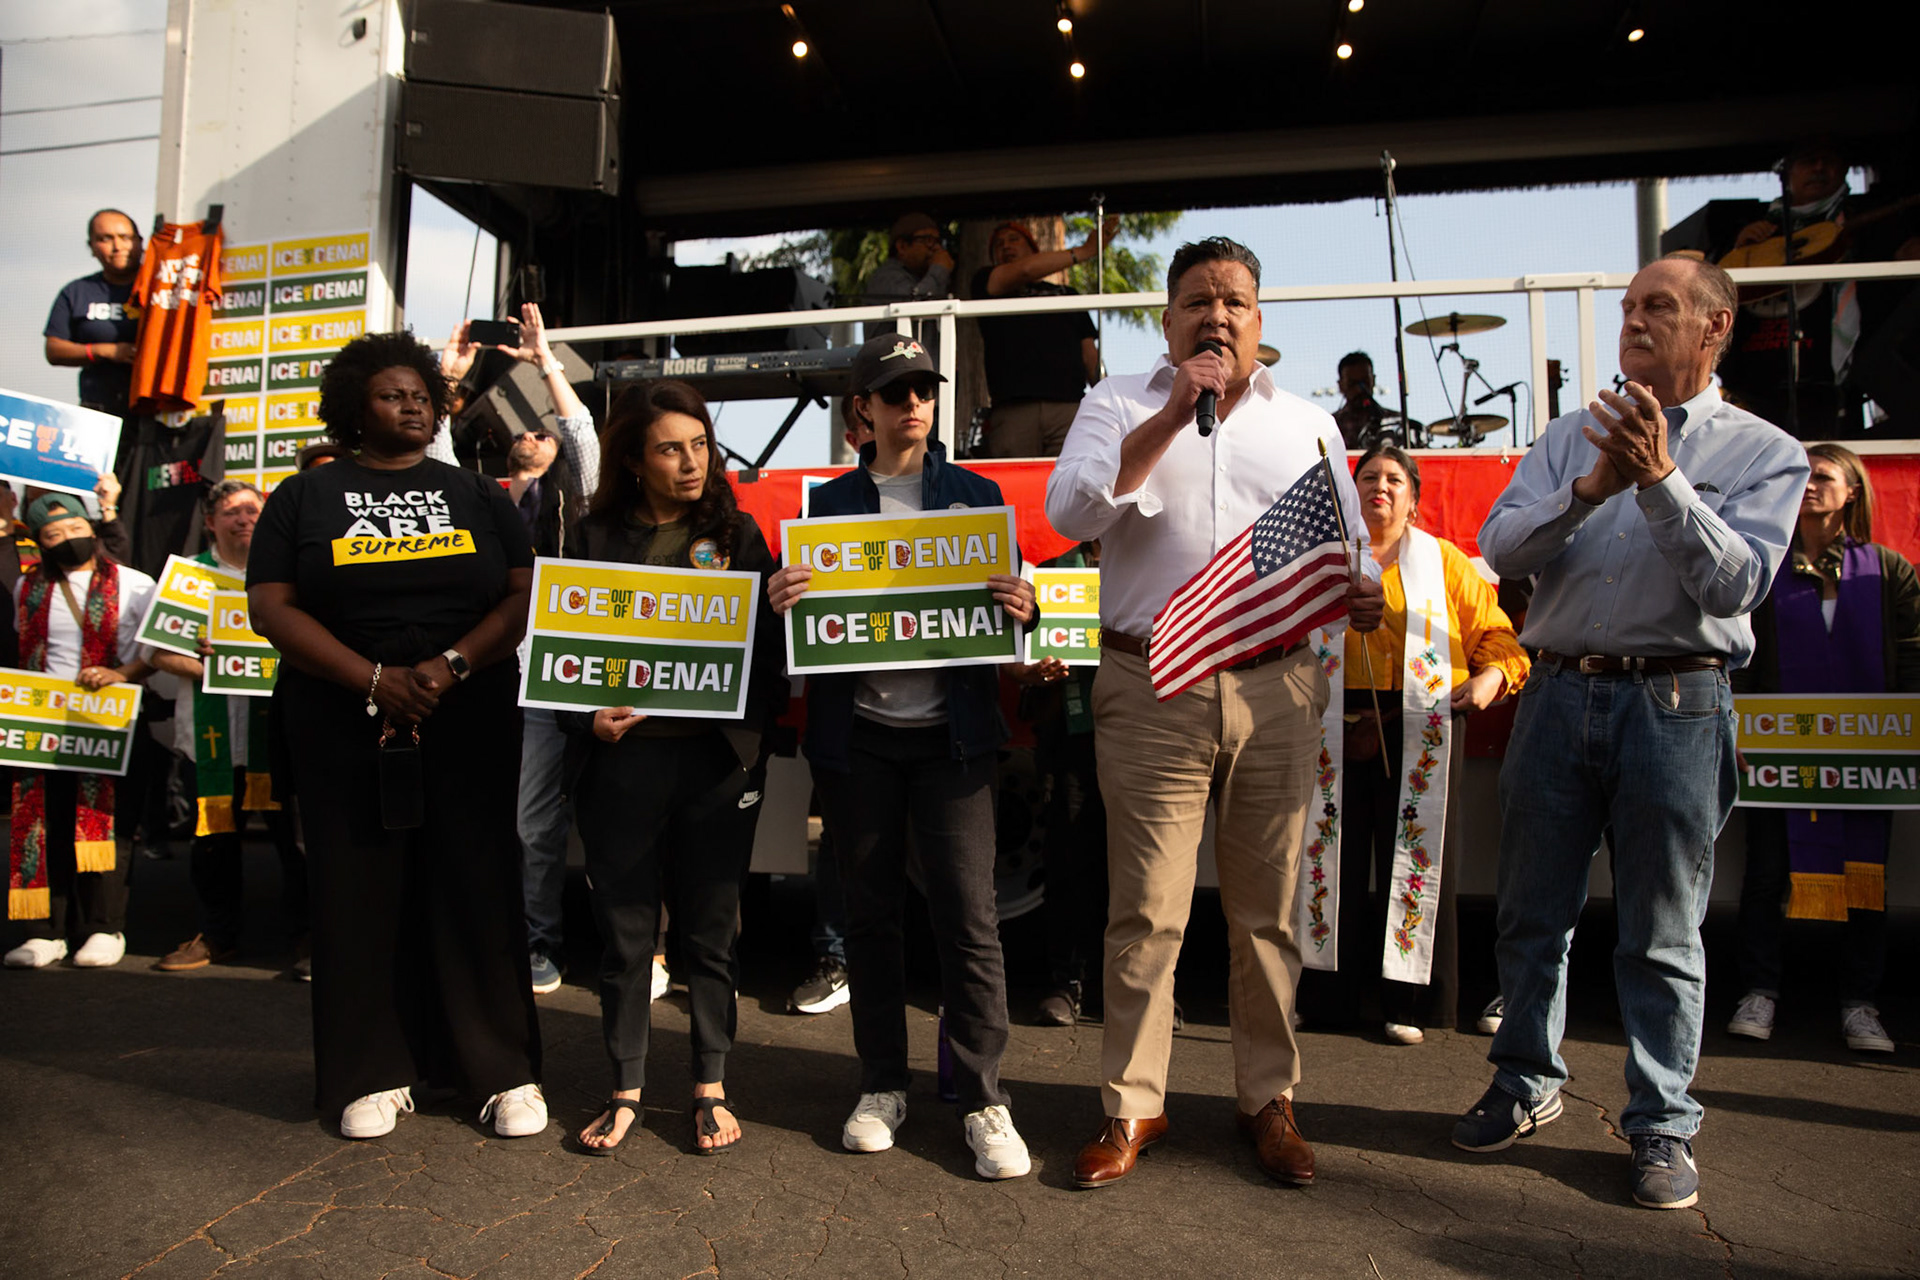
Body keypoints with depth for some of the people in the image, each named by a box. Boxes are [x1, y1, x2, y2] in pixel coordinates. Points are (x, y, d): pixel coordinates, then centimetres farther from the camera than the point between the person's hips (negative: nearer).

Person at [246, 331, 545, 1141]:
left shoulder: (477, 496, 14)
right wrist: (375, 680, -13)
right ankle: (375, 1074, 16)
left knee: (478, 885, 0)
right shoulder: (306, 497, 11)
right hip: (345, 726, 0)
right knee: (360, 891, 3)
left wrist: (451, 666, -13)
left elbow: (523, 596, 3)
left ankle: (507, 1071, 8)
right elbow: (271, 606, 0)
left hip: (470, 721, 0)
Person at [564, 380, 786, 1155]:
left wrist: (749, 730, -13)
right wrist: (589, 717, -12)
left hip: (715, 758, 0)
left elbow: (769, 647, 3)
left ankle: (711, 1087, 23)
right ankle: (626, 1089, 24)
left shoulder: (736, 533, 7)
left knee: (710, 928, 8)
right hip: (622, 756, 0)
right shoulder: (598, 537, 6)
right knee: (625, 929, 8)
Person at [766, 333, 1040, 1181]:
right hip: (857, 734, 1)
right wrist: (780, 602, -12)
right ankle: (882, 1086, 24)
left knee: (969, 915, -3)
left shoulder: (975, 495, 10)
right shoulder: (829, 503, 11)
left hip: (949, 733, -1)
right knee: (872, 912, 10)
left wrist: (1022, 611, -13)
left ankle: (983, 1100, 10)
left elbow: (1009, 601, 10)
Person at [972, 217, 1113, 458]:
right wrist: (1084, 251, 10)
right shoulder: (985, 282, 23)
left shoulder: (1066, 294, 30)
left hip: (1069, 406, 2)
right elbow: (1024, 270, 2)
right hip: (1013, 409, -1)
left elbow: (1090, 354, 22)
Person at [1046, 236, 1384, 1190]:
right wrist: (1173, 416, -13)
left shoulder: (1307, 423, 17)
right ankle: (1131, 1105, 17)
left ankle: (1268, 1098, 26)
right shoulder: (1120, 405, 8)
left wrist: (1362, 593, -7)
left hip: (1276, 691, 3)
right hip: (1151, 692, -2)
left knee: (1267, 912, 10)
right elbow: (1070, 513, -9)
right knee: (1145, 914, 2)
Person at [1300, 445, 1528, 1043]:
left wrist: (1490, 678, -10)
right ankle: (1317, 990, 15)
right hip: (1338, 725, 0)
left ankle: (1408, 1002, 14)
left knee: (1415, 860, 2)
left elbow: (1494, 635, 8)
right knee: (1334, 857, 3)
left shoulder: (1445, 562, 14)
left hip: (1422, 726, 0)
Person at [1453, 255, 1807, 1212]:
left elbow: (1734, 583, -11)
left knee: (1663, 932, 5)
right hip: (1558, 693, 3)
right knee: (1532, 915, 11)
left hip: (1674, 702, -3)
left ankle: (1662, 1125, 20)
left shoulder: (1765, 453, 4)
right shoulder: (1574, 437, 13)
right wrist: (1589, 491, -16)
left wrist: (1661, 481, -21)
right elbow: (1500, 548, -1)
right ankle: (1526, 1086, 28)